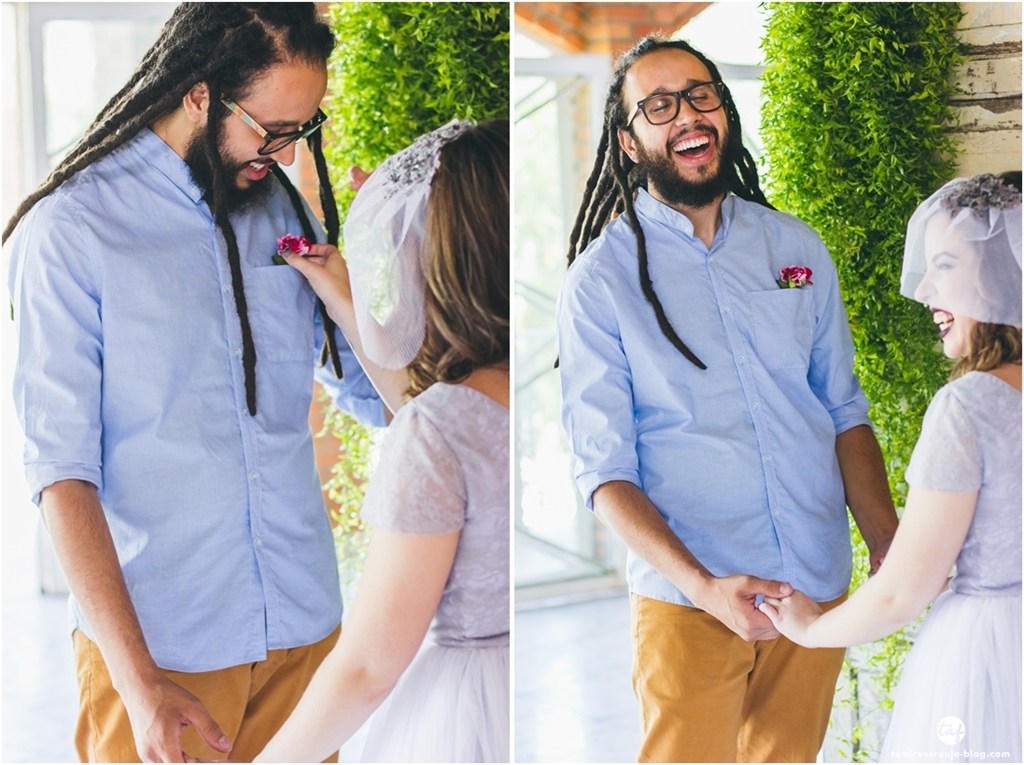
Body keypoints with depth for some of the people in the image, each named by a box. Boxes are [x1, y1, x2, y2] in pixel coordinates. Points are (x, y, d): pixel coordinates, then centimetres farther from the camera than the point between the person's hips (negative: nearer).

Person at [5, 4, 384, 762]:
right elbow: (61, 467, -13)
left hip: (305, 627, 5)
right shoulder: (70, 230, -8)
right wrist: (140, 682, -19)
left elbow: (376, 391, 15)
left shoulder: (286, 210, 8)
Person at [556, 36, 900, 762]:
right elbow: (605, 470, -9)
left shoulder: (798, 247, 5)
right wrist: (704, 586, -22)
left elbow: (845, 410, 9)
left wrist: (891, 548, -4)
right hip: (690, 601, -4)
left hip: (822, 586, 4)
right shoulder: (601, 279, -7)